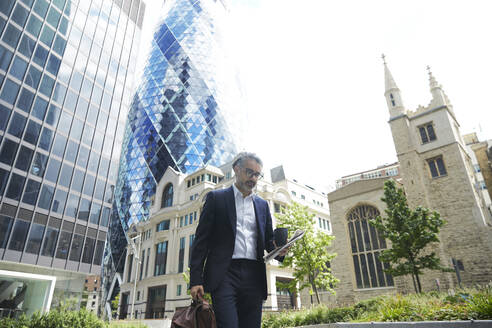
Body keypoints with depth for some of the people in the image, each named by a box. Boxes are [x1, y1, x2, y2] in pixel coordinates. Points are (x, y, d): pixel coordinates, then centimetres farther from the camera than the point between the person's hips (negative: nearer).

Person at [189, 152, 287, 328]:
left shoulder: (262, 205, 18)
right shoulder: (216, 198, 6)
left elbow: (268, 240, 19)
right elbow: (201, 240, 2)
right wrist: (196, 280, -6)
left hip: (254, 276, 4)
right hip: (224, 274, -4)